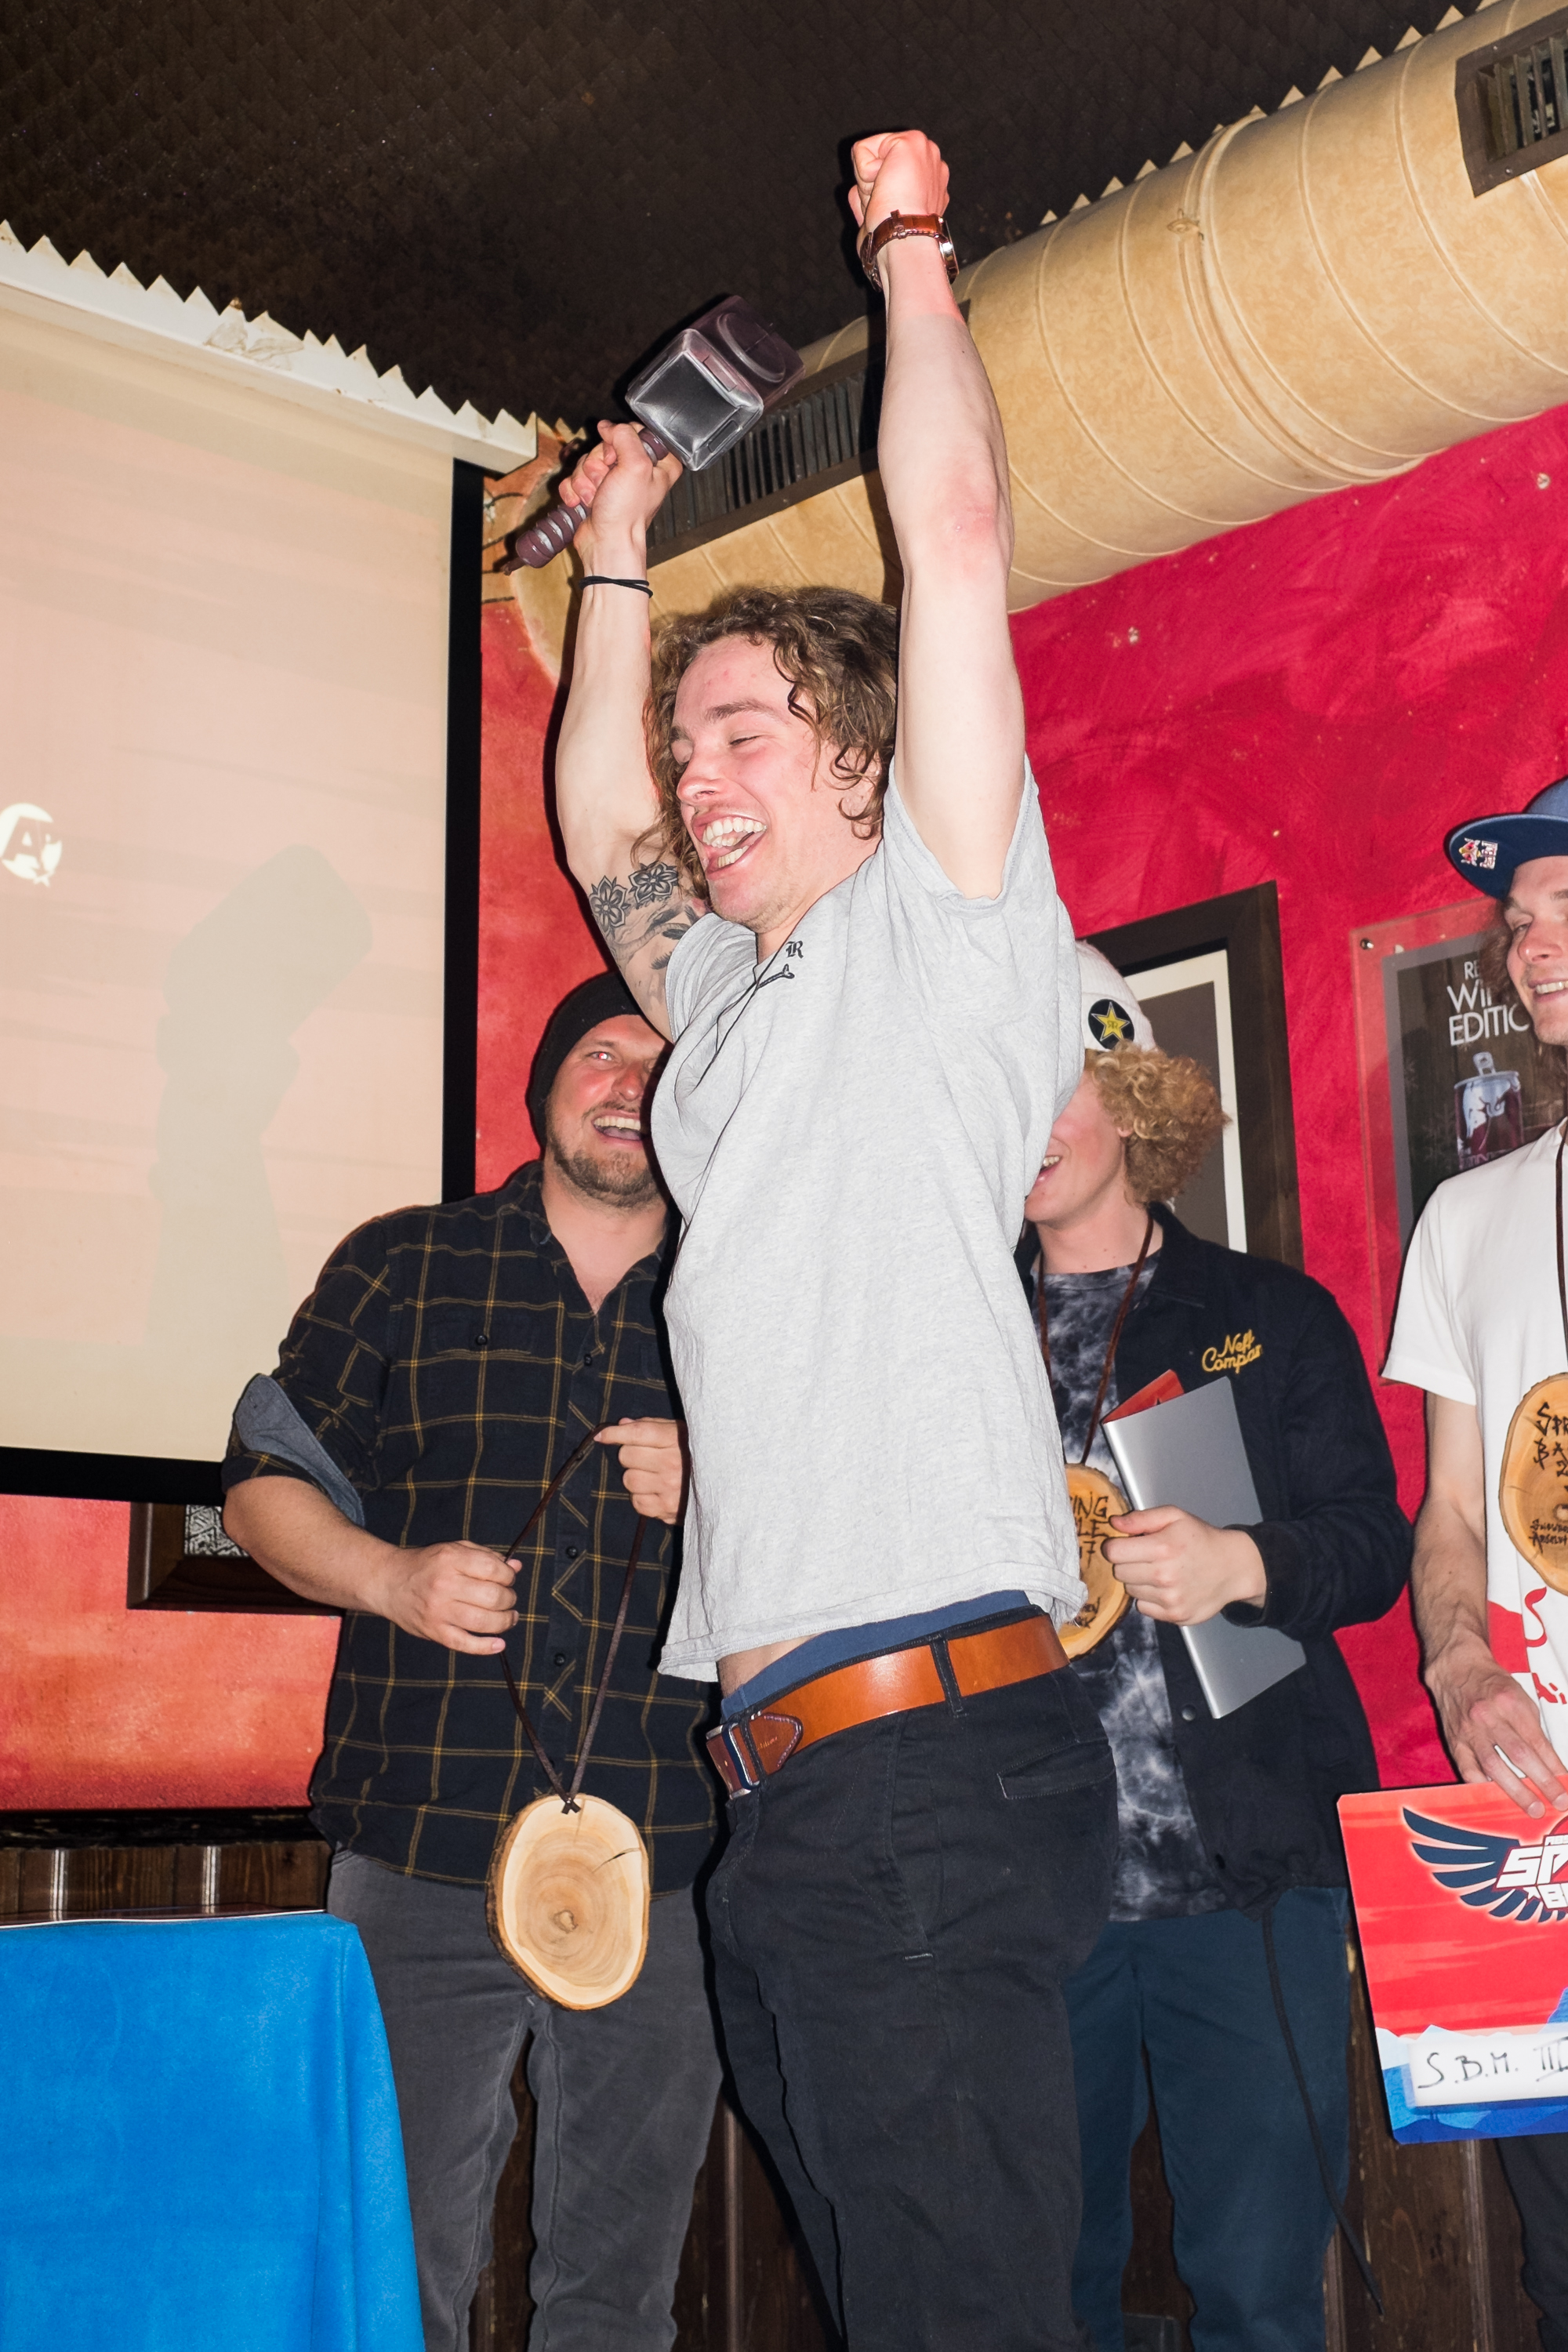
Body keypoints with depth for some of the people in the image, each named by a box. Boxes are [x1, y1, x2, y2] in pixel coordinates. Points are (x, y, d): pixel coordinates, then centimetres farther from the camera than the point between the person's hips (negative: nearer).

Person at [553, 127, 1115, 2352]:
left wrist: (911, 250, 12)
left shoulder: (942, 930, 4)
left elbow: (956, 529, -2)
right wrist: (618, 559, 41)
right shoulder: (734, 1008, 25)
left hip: (927, 1747, -8)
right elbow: (600, 829, 39)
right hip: (788, 1790, 8)